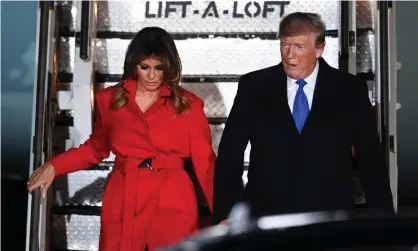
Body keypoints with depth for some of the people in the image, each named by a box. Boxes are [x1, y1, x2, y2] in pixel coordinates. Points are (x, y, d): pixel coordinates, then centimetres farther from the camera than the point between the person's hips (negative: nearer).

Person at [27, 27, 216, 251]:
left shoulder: (188, 105, 0)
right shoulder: (110, 99, 4)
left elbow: (206, 163, -1)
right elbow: (96, 148, 18)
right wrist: (53, 167, 5)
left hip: (173, 204, -1)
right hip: (123, 202, 2)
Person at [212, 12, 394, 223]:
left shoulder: (350, 90, 1)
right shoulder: (253, 86, 2)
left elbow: (371, 159, 5)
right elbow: (230, 154, 2)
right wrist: (224, 213, -3)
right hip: (265, 215, 1)